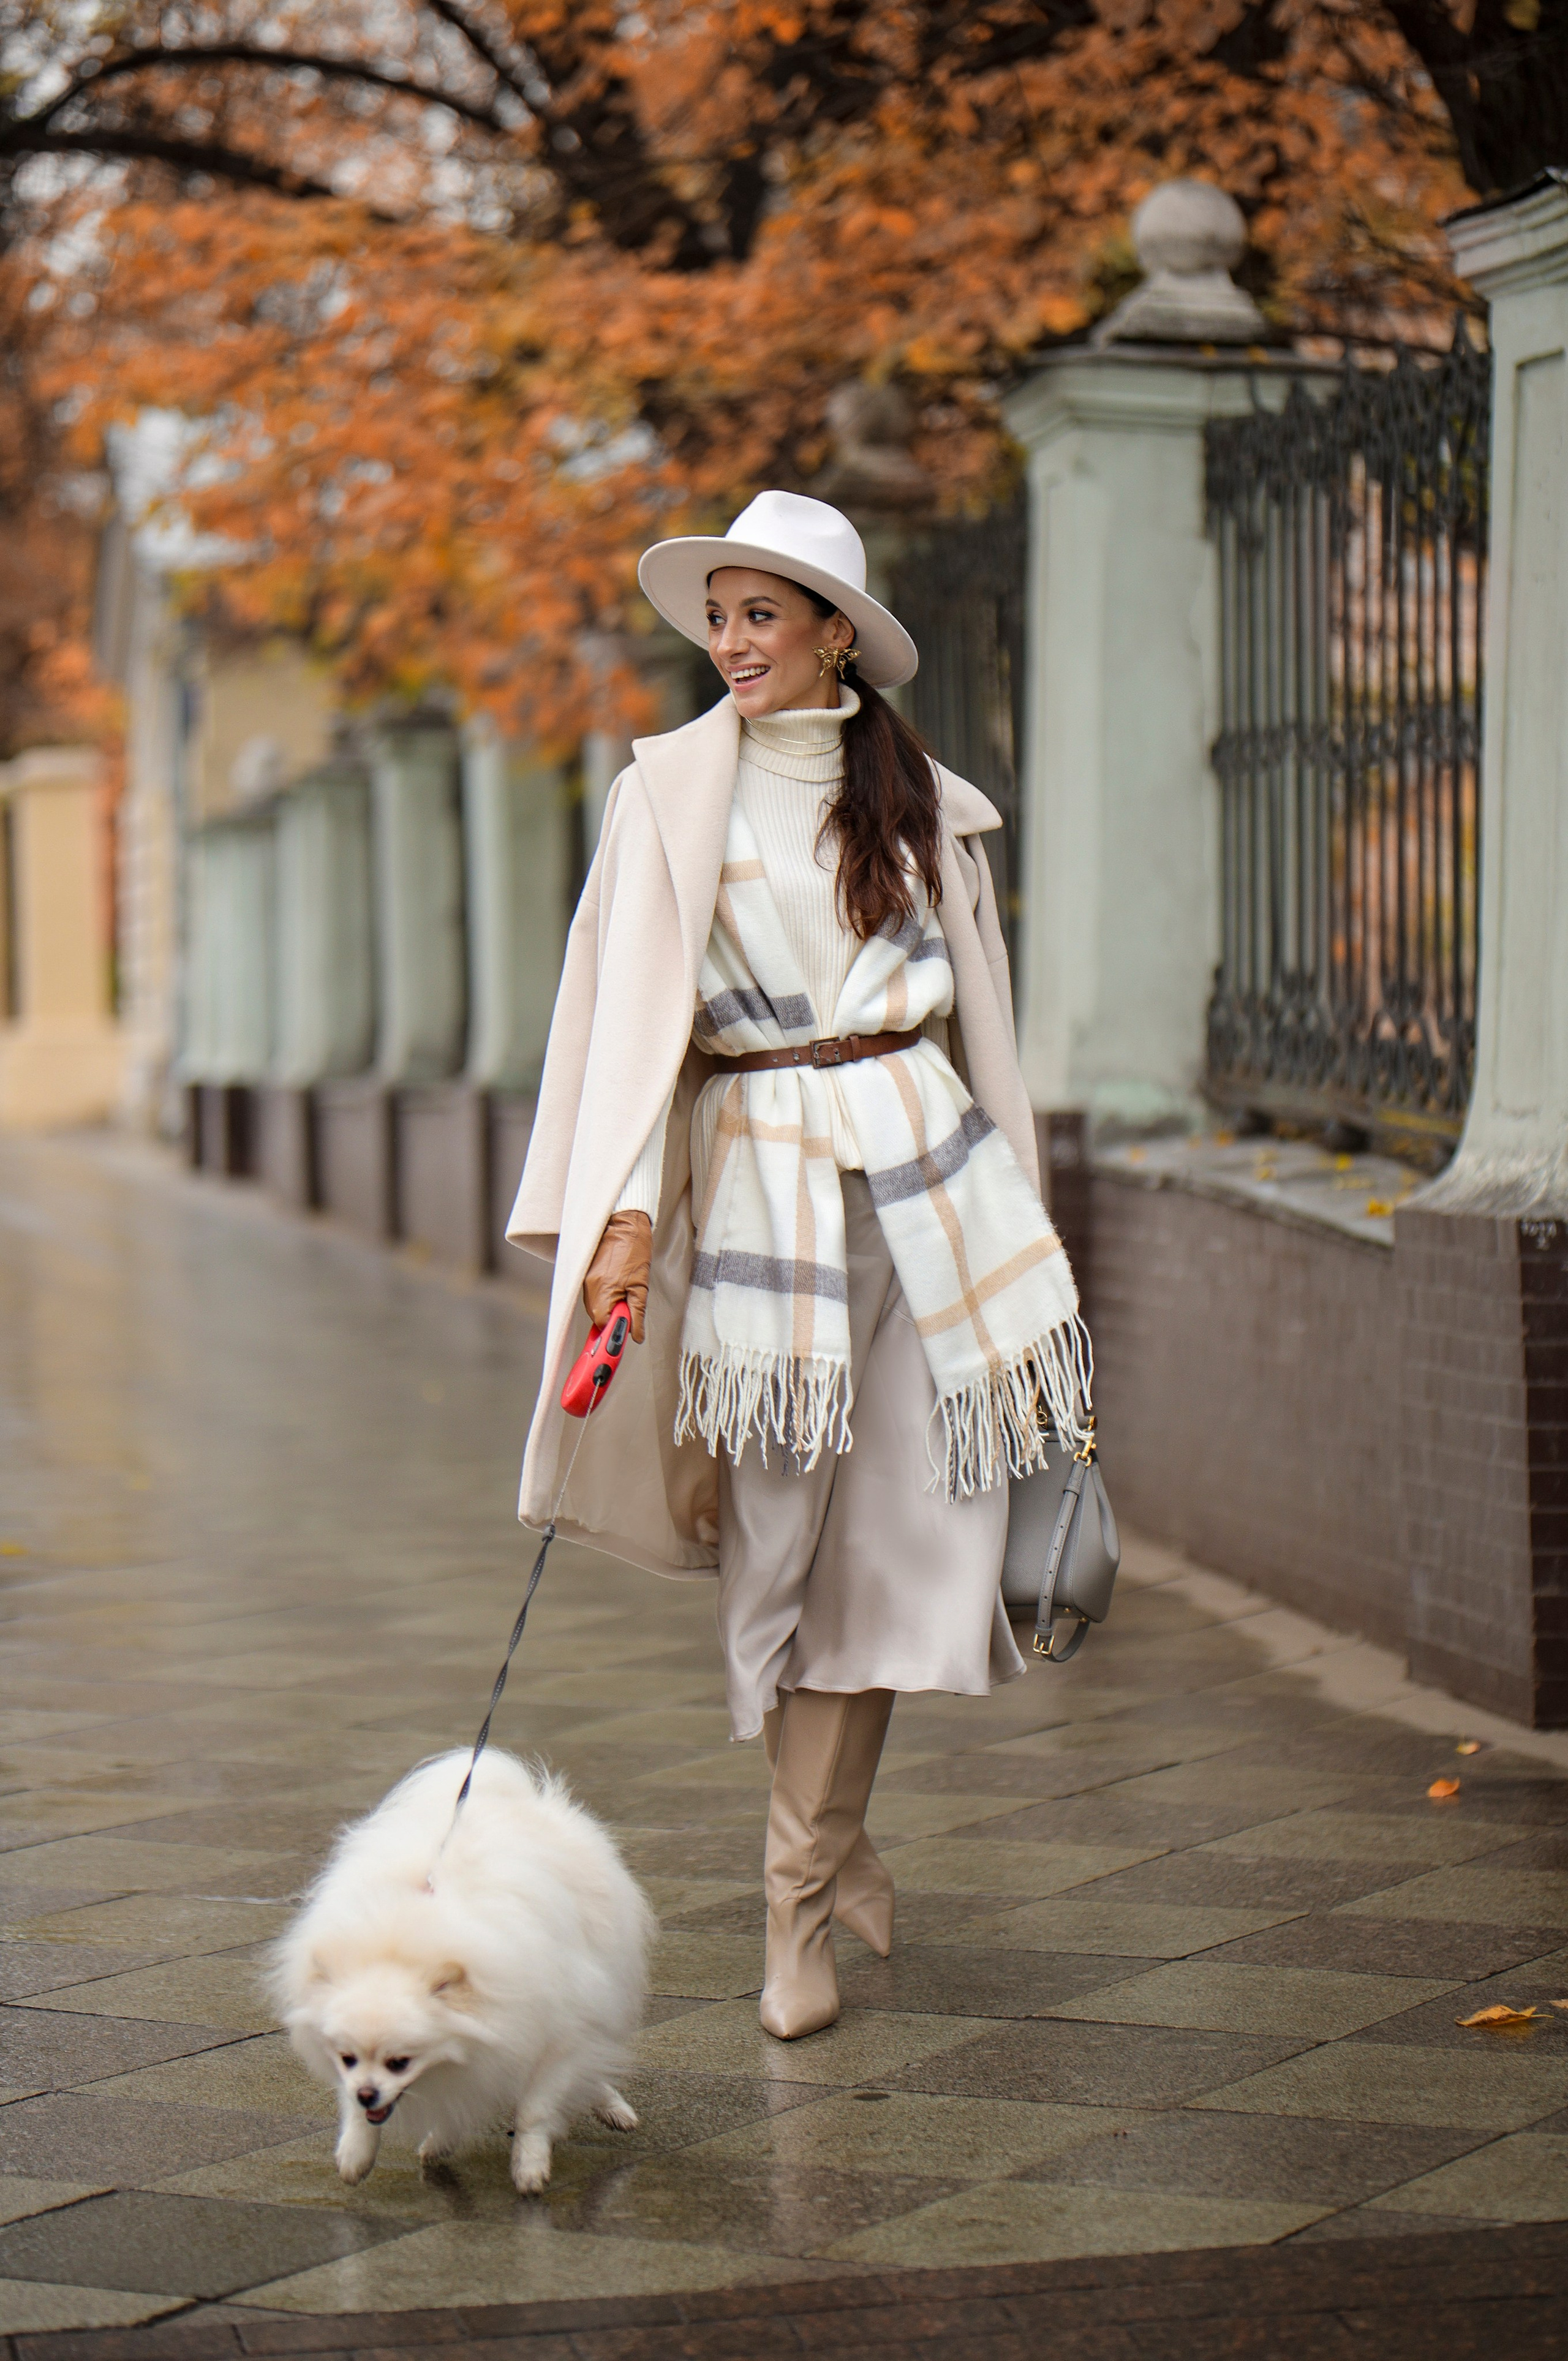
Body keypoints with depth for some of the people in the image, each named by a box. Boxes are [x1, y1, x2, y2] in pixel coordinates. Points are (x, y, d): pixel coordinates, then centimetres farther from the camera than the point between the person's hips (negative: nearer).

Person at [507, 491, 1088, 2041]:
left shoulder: (923, 802, 10)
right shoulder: (673, 790, 2)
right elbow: (637, 1000, -4)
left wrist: (1014, 1206, 16)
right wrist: (626, 1204, -15)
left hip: (921, 1164, 2)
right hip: (756, 1180, -2)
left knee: (902, 1519, -3)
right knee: (774, 1523, -2)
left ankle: (799, 1887, 7)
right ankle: (833, 1844, 16)